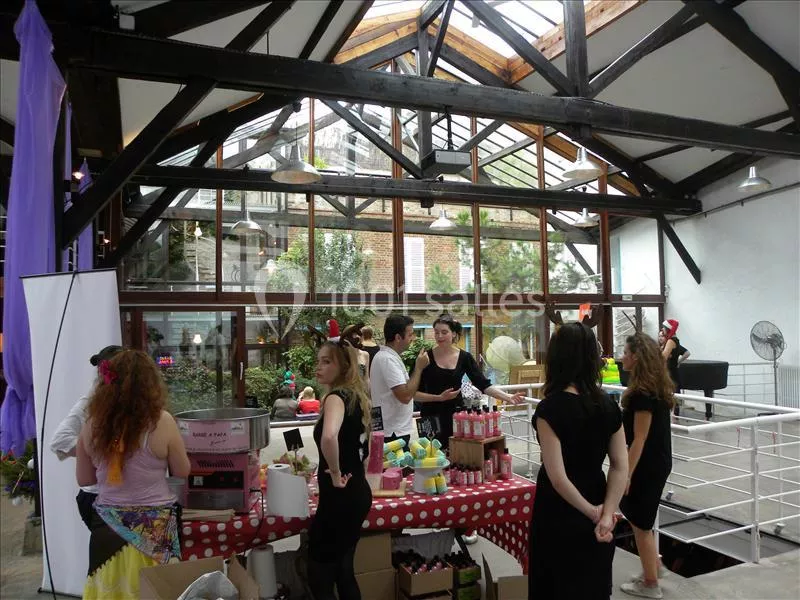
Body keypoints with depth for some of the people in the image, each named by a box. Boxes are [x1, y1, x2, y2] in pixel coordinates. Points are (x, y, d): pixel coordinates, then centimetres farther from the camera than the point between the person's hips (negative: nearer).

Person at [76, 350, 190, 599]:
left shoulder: (93, 424, -6)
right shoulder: (161, 421, -17)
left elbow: (84, 479, 7)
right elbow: (182, 472, -4)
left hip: (107, 526, 3)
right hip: (153, 527, -3)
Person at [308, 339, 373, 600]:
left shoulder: (336, 397, -18)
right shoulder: (356, 396, 8)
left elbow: (329, 437, -40)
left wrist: (336, 475, -25)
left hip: (340, 496, -9)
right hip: (358, 492, 9)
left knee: (319, 576, 5)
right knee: (343, 569, 21)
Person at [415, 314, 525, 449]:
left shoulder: (464, 357, 2)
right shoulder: (426, 357, -5)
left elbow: (483, 384, -3)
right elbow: (414, 393, -5)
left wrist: (508, 397, -14)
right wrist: (440, 397, -15)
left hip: (456, 414, 2)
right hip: (431, 417, -2)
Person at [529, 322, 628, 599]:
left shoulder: (550, 408, -20)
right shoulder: (608, 406, -4)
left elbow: (557, 476, -22)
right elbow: (621, 467, -5)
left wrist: (592, 512, -10)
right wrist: (606, 514, -9)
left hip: (559, 518, -5)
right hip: (595, 520, 5)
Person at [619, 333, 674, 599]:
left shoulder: (643, 393, -23)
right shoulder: (656, 388, 6)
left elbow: (639, 439, -22)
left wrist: (626, 475, -18)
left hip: (647, 465, -9)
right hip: (657, 462, 9)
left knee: (640, 523, 6)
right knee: (642, 520, 22)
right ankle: (651, 570, 35)